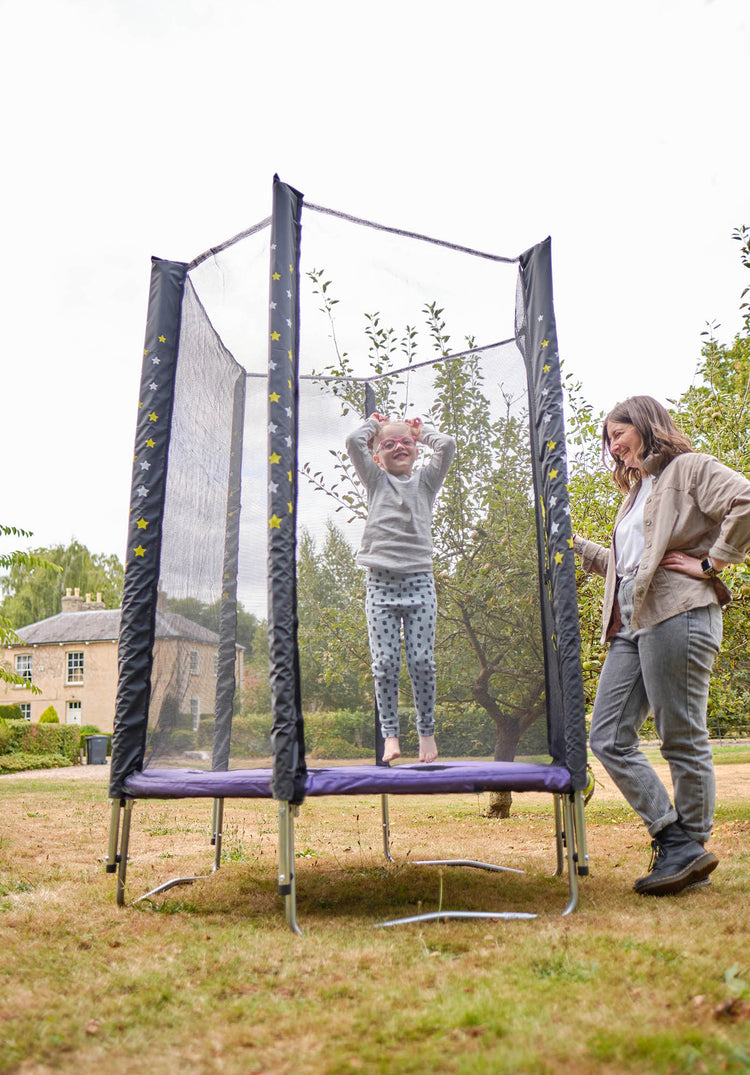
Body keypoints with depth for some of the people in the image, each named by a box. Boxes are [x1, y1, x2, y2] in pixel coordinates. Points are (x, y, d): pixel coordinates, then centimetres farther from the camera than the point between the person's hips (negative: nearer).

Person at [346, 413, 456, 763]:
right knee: (385, 663, -2)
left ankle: (427, 732, 12)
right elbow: (354, 442, 1)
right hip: (381, 581, 0)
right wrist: (373, 424, 19)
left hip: (419, 580, 0)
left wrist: (422, 431, 19)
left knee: (422, 661, -1)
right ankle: (390, 734, 7)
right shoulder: (377, 481, 12)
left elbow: (447, 445, 2)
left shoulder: (425, 481, 14)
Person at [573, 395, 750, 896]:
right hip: (631, 625, 9)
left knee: (683, 739, -2)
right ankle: (674, 838, 8)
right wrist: (575, 544, 27)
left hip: (678, 615, -9)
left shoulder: (691, 468, 2)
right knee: (609, 738, 2)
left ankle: (690, 847, 12)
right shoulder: (635, 492, 27)